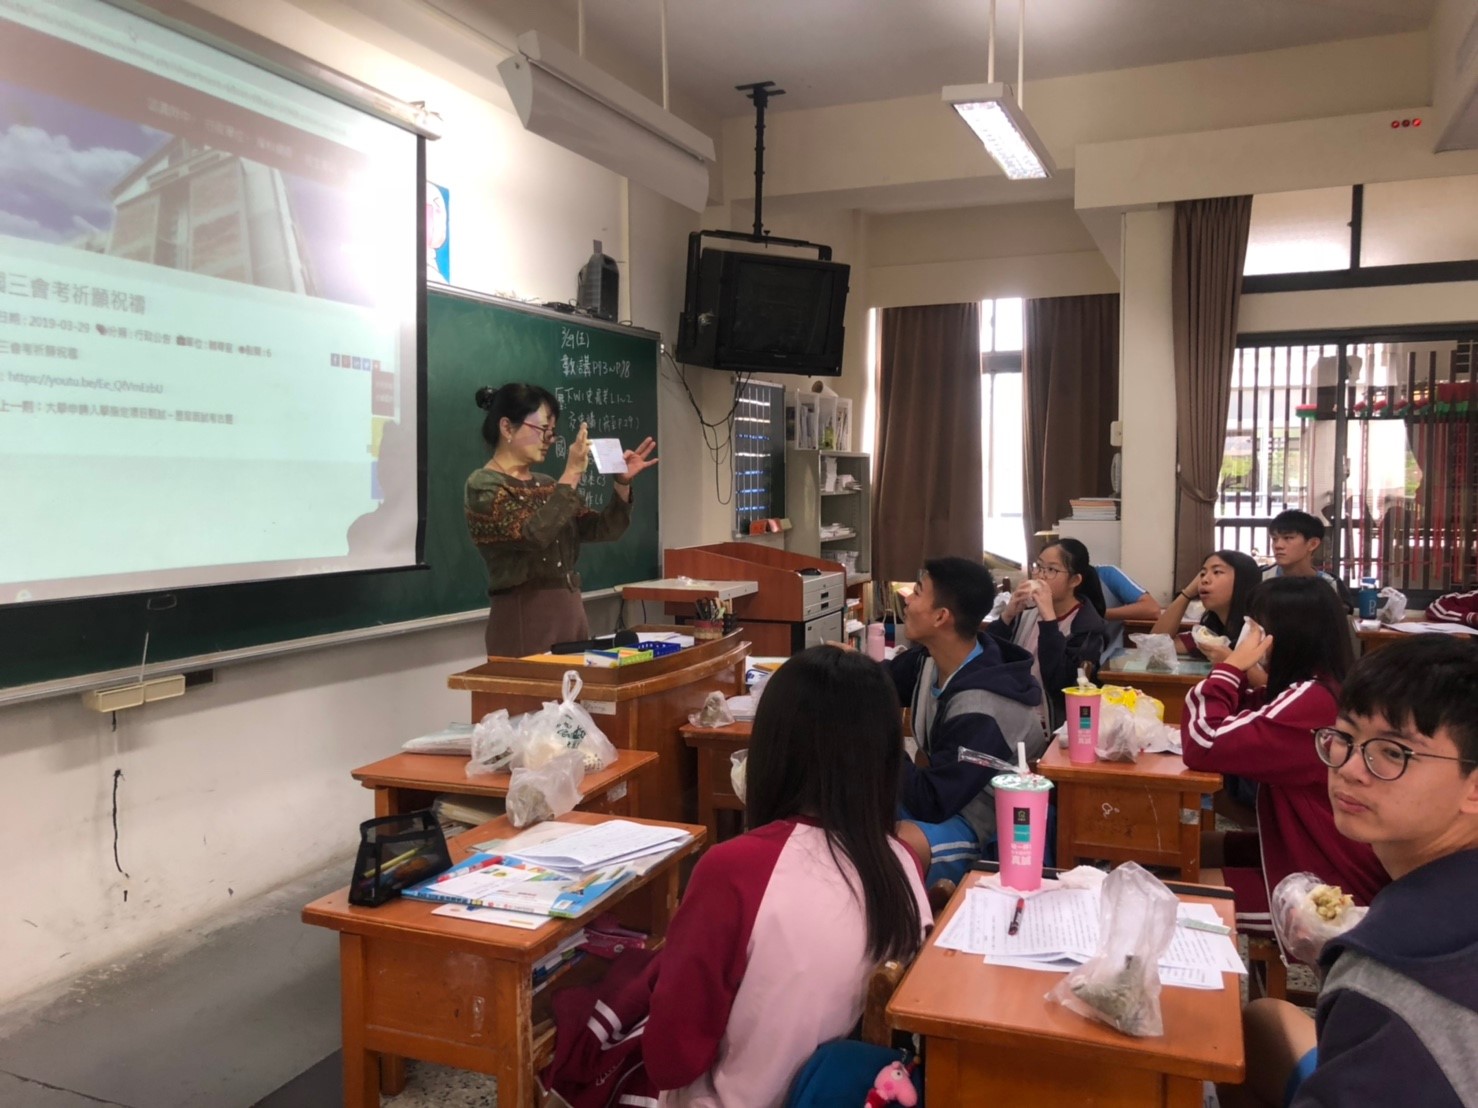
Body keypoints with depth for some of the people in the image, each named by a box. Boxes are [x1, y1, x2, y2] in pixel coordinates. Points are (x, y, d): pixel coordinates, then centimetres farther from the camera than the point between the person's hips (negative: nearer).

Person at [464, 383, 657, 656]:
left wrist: (623, 483, -1)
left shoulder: (546, 484, 14)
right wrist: (572, 475, -21)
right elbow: (532, 534, -24)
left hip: (571, 614, 7)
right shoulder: (483, 485, -8)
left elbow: (601, 530, 13)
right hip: (523, 620, -7)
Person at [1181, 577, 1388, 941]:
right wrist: (1234, 670, -2)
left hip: (1331, 888, -10)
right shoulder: (1325, 687, 6)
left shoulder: (1312, 699, -26)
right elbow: (1246, 724, 15)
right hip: (1321, 857, 10)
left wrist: (1232, 666, -17)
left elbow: (1203, 745, -29)